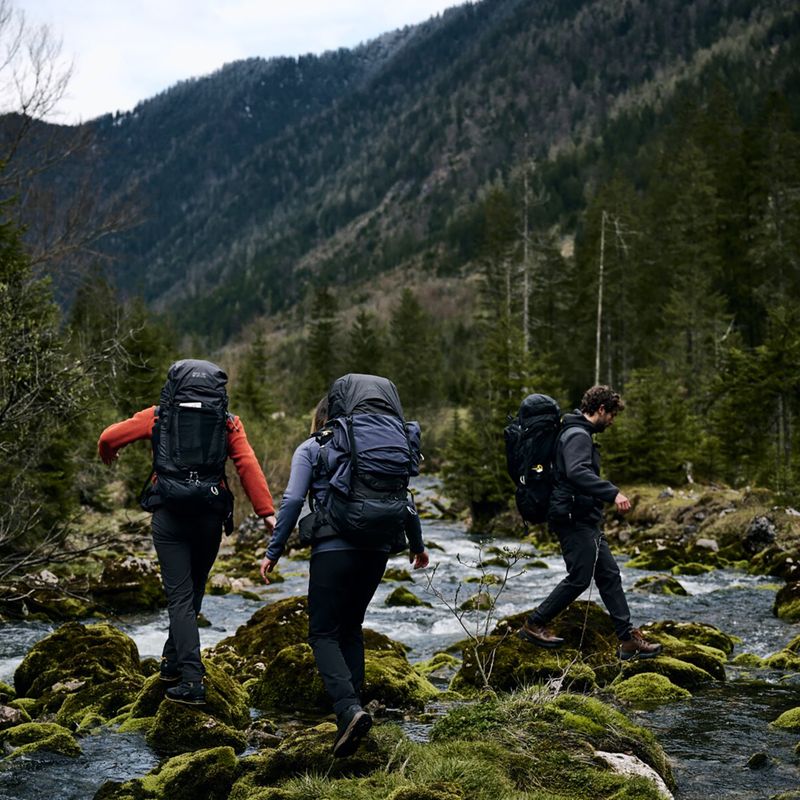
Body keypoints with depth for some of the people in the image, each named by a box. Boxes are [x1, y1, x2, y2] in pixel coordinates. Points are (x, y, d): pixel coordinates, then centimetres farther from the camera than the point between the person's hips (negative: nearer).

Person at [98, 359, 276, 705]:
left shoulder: (159, 416, 3)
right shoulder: (228, 422, 4)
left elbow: (110, 437, 6)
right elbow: (249, 467, -8)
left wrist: (108, 455, 29)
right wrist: (267, 512, -11)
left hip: (169, 517, -2)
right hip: (209, 518, 2)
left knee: (180, 597, -1)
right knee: (193, 592, 21)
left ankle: (192, 680, -11)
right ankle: (173, 661, 32)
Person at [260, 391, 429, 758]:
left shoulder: (310, 449, 6)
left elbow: (292, 500, -6)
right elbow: (404, 500, 15)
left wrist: (273, 552, -3)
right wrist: (417, 544, 29)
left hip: (333, 548, -5)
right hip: (376, 549, 5)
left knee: (323, 633, 1)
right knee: (351, 628, 19)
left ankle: (348, 708, -20)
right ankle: (352, 708, 14)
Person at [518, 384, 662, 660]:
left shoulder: (579, 434, 18)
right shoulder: (578, 435, -16)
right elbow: (577, 472, -33)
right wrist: (613, 493, -40)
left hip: (585, 521, 11)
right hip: (573, 520, -11)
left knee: (609, 575, 8)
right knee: (579, 578, -6)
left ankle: (628, 639, 9)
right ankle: (533, 626, 5)